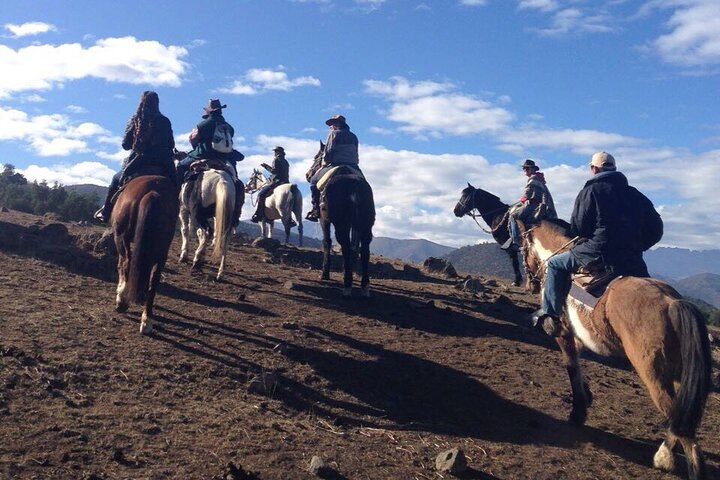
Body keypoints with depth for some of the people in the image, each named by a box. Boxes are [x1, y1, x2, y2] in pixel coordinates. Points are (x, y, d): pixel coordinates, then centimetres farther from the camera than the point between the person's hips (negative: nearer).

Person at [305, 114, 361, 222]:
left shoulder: (333, 134, 1)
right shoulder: (353, 137, 21)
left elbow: (328, 152, -3)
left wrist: (324, 164, 9)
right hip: (353, 167, 6)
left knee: (314, 180, 7)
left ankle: (316, 211, -3)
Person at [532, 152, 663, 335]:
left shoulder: (590, 191, 0)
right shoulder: (635, 195, 16)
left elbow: (577, 229, -2)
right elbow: (656, 230, 15)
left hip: (599, 255, -5)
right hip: (633, 263, 5)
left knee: (555, 263, 13)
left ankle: (550, 314, 4)